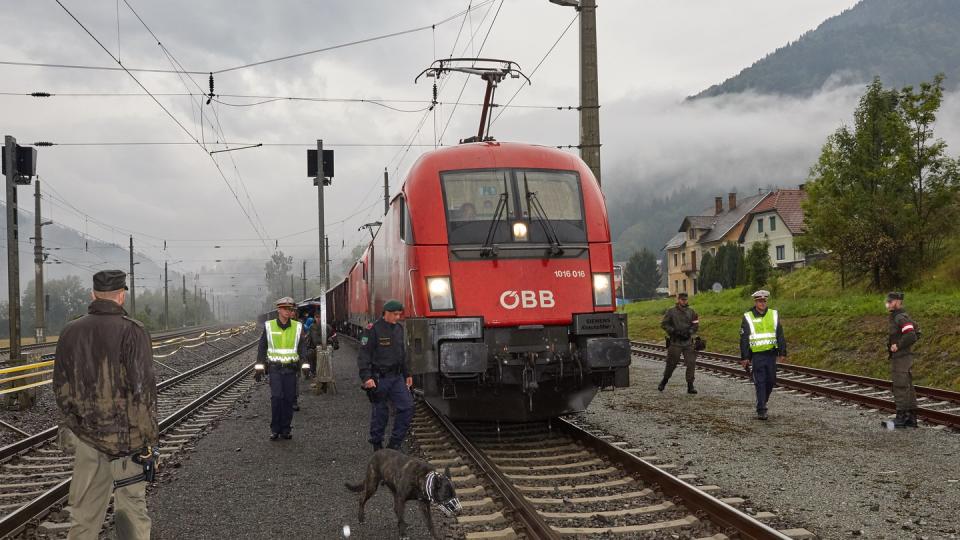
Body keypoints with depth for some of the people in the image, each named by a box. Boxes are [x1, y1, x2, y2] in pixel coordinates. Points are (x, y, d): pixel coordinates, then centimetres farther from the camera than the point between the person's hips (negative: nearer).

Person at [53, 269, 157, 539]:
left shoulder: (70, 332, 4)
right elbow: (142, 390, -15)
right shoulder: (132, 331, -12)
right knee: (132, 508, 8)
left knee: (84, 514, 12)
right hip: (127, 437, -4)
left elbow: (61, 388, 9)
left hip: (85, 436, 4)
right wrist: (150, 438, -8)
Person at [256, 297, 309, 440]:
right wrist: (259, 366, 3)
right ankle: (275, 429, 0)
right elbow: (262, 347, 7)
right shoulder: (269, 326, 1)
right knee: (276, 397, -12)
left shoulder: (297, 327, 4)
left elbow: (302, 347, 6)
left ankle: (285, 429, 13)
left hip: (291, 368, 2)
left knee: (289, 399, 2)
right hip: (274, 368, -2)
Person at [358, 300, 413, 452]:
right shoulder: (373, 329, -11)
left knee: (407, 407, -2)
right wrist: (366, 377, -23)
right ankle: (377, 445, 18)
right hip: (379, 378, -6)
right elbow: (364, 355, -14)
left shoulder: (399, 328, 11)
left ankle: (394, 443, 6)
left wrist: (406, 374, 20)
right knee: (380, 412, 2)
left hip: (396, 377, 7)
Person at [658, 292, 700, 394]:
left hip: (688, 342, 2)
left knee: (691, 363, -7)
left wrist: (689, 332, -11)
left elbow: (696, 325, 7)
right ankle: (664, 381, 28)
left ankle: (690, 386, -2)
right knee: (671, 364, 5)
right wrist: (674, 331, -15)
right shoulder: (671, 311, -2)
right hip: (675, 342, -2)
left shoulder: (691, 312, 6)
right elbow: (663, 324, -3)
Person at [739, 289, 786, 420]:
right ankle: (761, 410, -4)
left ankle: (763, 402, 31)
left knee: (770, 381, 9)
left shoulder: (774, 315, 8)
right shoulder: (748, 317, 0)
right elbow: (744, 339, 0)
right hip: (757, 355, -3)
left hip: (771, 354, 3)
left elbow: (780, 335, 9)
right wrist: (744, 357, -3)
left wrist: (782, 353, 4)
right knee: (760, 383, -5)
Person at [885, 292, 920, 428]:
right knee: (908, 388, 12)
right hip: (903, 357, 10)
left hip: (901, 358, -10)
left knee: (900, 388, -8)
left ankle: (901, 417, -6)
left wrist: (898, 346, -16)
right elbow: (916, 330, 26)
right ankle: (911, 418, 16)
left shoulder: (901, 318, -15)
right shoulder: (896, 317, 15)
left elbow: (911, 336, -25)